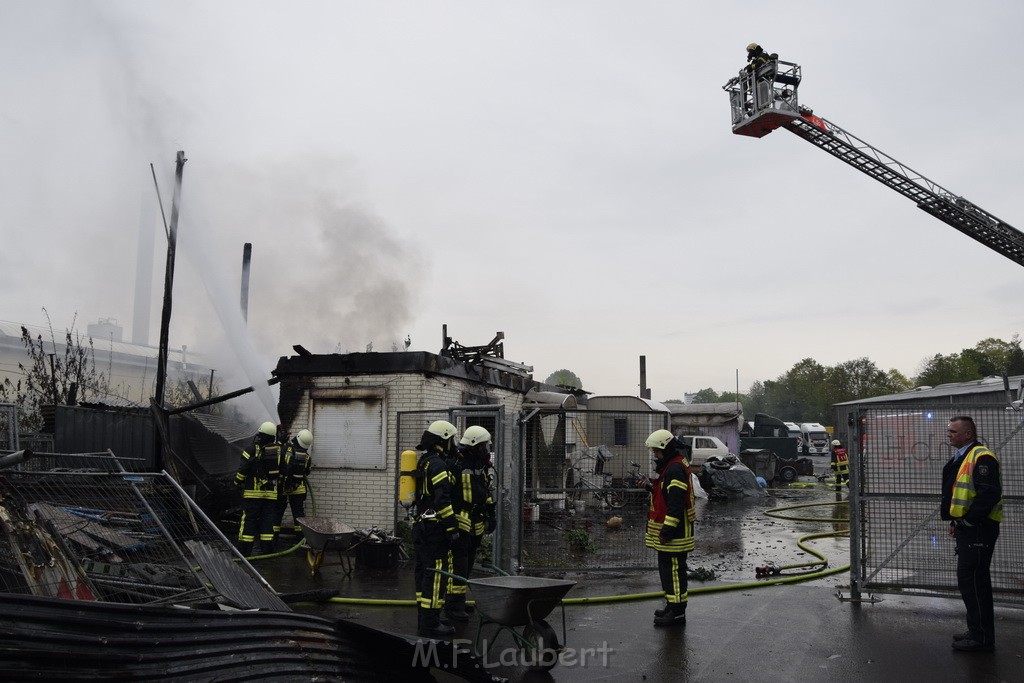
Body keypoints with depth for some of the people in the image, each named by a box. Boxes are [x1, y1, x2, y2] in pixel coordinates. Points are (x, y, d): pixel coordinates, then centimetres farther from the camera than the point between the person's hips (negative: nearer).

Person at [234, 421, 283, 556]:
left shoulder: (253, 450, -10)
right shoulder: (278, 451, 4)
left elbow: (242, 470, -7)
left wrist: (237, 483, 7)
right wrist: (280, 485, 24)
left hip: (253, 491, -4)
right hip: (271, 493, 4)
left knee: (249, 519, 2)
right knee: (268, 519, 9)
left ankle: (244, 548, 4)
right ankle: (266, 547, 10)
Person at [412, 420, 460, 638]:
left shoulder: (422, 463, 16)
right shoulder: (437, 465, -16)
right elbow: (443, 500, -23)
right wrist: (452, 528, -21)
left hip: (420, 524, 10)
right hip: (435, 528, -10)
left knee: (423, 571, 15)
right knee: (436, 573, -7)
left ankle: (423, 619, 23)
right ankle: (430, 624, -5)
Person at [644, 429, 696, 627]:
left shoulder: (675, 469, -19)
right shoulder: (669, 466, 17)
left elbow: (676, 503, -25)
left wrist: (667, 530, -23)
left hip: (674, 532, -11)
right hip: (667, 529, 11)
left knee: (673, 568, -6)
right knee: (667, 567, 17)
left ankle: (677, 611, 1)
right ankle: (673, 605, 27)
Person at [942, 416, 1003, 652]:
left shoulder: (981, 457, -16)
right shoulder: (961, 458, 16)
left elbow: (989, 494, -24)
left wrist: (968, 520, -20)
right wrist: (956, 521, 16)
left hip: (978, 529, -11)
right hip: (966, 529, 11)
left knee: (972, 581, -7)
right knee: (972, 580, 16)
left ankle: (982, 637, 2)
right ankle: (978, 631, 27)